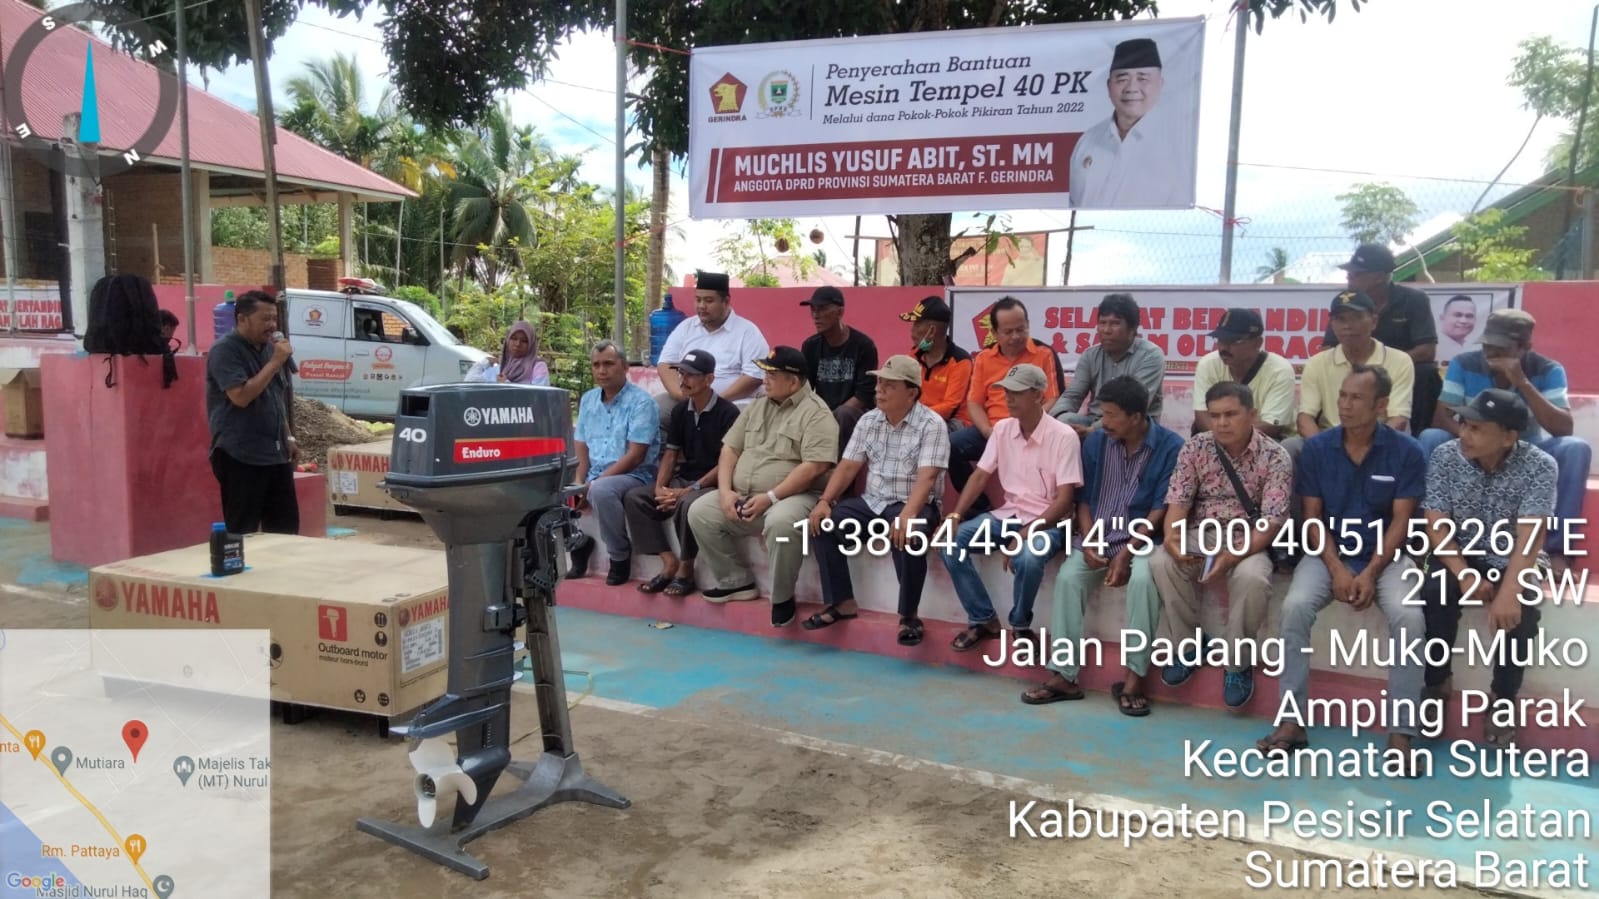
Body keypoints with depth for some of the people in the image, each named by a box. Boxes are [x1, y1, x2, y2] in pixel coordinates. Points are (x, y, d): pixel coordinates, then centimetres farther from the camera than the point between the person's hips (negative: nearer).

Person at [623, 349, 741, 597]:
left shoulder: (727, 413, -12)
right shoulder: (680, 411, 9)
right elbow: (671, 453, 12)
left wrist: (689, 490, -20)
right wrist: (660, 487, -6)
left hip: (713, 484, -7)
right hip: (682, 479, 7)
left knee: (687, 503, -37)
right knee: (634, 498, -10)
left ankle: (686, 570, -15)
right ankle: (669, 562, -10)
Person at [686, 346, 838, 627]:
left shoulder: (816, 413, -10)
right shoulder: (756, 408, 14)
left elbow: (814, 467, -20)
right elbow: (730, 449, 13)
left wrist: (771, 497, -22)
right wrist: (725, 491, -4)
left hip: (794, 497, -7)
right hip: (742, 498, 8)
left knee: (781, 522, -38)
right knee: (699, 512, -7)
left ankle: (783, 597, -14)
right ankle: (736, 582, 6)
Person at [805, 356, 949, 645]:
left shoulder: (932, 425, -12)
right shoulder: (868, 421, 8)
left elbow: (926, 477, -22)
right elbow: (848, 466, 6)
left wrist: (907, 515, -39)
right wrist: (825, 501, -10)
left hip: (914, 505, -6)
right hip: (872, 502, 6)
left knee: (907, 538, -37)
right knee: (822, 524, -13)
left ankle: (908, 615, -15)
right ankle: (842, 602, -1)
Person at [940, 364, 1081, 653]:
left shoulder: (1063, 436, -14)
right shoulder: (1002, 429, 3)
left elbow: (1064, 500, -17)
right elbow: (980, 476, 6)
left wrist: (1025, 534, -28)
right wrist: (955, 516, -11)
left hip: (1047, 521, -6)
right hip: (1007, 514, 6)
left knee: (1027, 556, -37)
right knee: (951, 543, -16)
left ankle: (1021, 626, -7)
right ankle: (984, 620, 0)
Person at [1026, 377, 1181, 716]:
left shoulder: (1171, 446, -9)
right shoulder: (1096, 440, 3)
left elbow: (1161, 509, -12)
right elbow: (1084, 497, 7)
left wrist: (1127, 553, -18)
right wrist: (1088, 543, -9)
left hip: (1143, 539, -3)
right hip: (1097, 537, 3)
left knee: (1143, 580, -33)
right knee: (1068, 577, -23)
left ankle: (1134, 677, -23)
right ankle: (1063, 675, -19)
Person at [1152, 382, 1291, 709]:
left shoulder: (1275, 457, -10)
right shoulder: (1195, 447, -1)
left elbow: (1271, 522, -16)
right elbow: (1178, 501, -4)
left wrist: (1232, 556, -32)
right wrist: (1172, 537, -27)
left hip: (1249, 540, -3)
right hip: (1200, 534, 3)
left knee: (1251, 577, -36)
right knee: (1160, 562, -27)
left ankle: (1238, 662, -11)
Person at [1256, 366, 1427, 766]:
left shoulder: (1406, 451, -6)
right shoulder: (1316, 448, -3)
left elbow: (1400, 521, -7)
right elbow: (1313, 518, -2)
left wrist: (1370, 574, -18)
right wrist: (1336, 569, -15)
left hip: (1385, 554, 0)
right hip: (1329, 552, 1)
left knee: (1409, 617, -29)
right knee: (1295, 607, -27)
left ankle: (1401, 732, -19)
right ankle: (1291, 722, -20)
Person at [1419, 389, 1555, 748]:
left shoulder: (1539, 467, -17)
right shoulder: (1444, 457, -12)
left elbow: (1529, 537, -25)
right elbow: (1438, 526, -13)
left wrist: (1508, 592, -39)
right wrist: (1465, 576, -28)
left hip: (1515, 560, -1)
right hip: (1460, 555, 1)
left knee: (1520, 610, -30)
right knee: (1436, 593, -29)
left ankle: (1503, 698, -4)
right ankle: (1436, 684, -7)